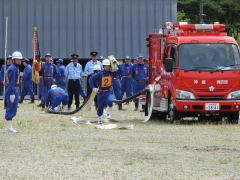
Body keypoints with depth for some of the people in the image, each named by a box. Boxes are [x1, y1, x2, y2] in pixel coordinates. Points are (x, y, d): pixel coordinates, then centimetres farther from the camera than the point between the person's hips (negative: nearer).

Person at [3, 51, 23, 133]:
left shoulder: (15, 68, 17)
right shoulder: (13, 68, -14)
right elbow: (11, 82, -20)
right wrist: (12, 94, -24)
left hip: (14, 91, 10)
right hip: (12, 90, -10)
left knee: (10, 109, 11)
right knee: (12, 109, -9)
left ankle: (7, 127, 15)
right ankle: (8, 127, -9)